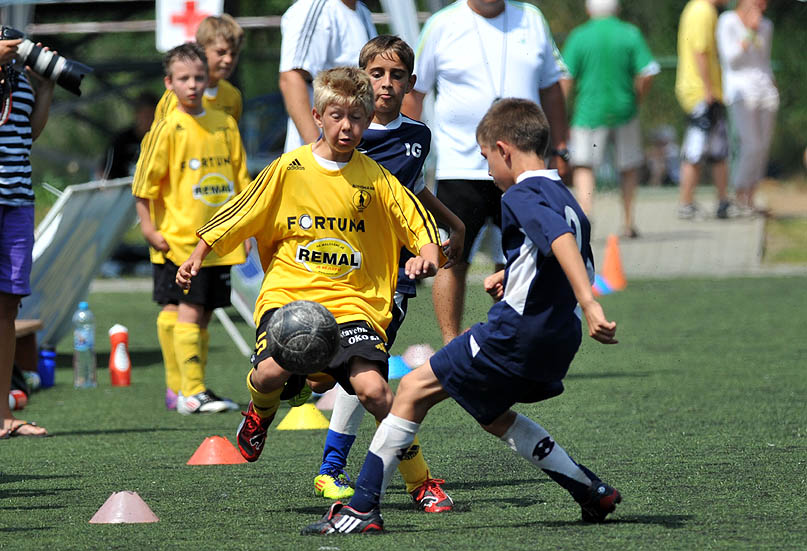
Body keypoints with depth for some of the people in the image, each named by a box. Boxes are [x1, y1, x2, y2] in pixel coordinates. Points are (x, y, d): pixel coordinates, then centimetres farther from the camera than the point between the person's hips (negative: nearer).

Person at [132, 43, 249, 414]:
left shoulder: (224, 124, 10)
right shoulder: (168, 128, -6)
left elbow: (239, 180, 18)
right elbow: (144, 183, -5)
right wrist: (149, 228, -11)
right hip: (180, 240, -6)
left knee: (203, 314, 9)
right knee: (188, 311, -10)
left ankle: (183, 389, 16)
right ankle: (191, 393, -11)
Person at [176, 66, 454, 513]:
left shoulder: (375, 179, 4)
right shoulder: (289, 169, 4)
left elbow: (422, 228, 5)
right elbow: (238, 217, 12)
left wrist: (427, 255, -16)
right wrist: (197, 256, 7)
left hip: (353, 303, 0)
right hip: (289, 292, 0)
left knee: (371, 387, -22)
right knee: (271, 371, -28)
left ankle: (423, 481, -4)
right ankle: (260, 411, 13)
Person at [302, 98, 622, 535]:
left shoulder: (521, 198, -11)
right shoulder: (564, 197, 17)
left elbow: (561, 241, -30)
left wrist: (589, 306, -41)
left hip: (514, 335, -9)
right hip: (558, 340, 9)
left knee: (415, 388, 0)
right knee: (489, 413, 27)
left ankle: (363, 508, -4)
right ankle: (591, 492, 21)